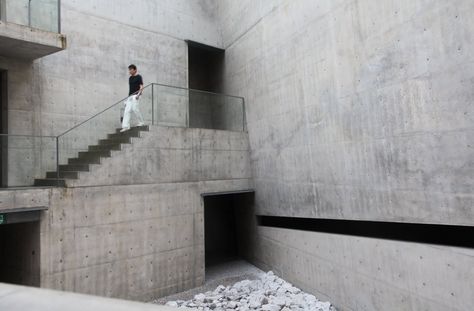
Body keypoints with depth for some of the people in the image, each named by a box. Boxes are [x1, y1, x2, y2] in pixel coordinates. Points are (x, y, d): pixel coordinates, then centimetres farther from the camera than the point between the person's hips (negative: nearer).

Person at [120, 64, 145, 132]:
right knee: (127, 110, -1)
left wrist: (138, 94, -22)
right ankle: (126, 126, -3)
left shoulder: (138, 77, -1)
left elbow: (141, 87, -9)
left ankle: (141, 122, 1)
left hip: (135, 95, -7)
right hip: (130, 96, 7)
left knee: (134, 108, -17)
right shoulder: (130, 78, 20)